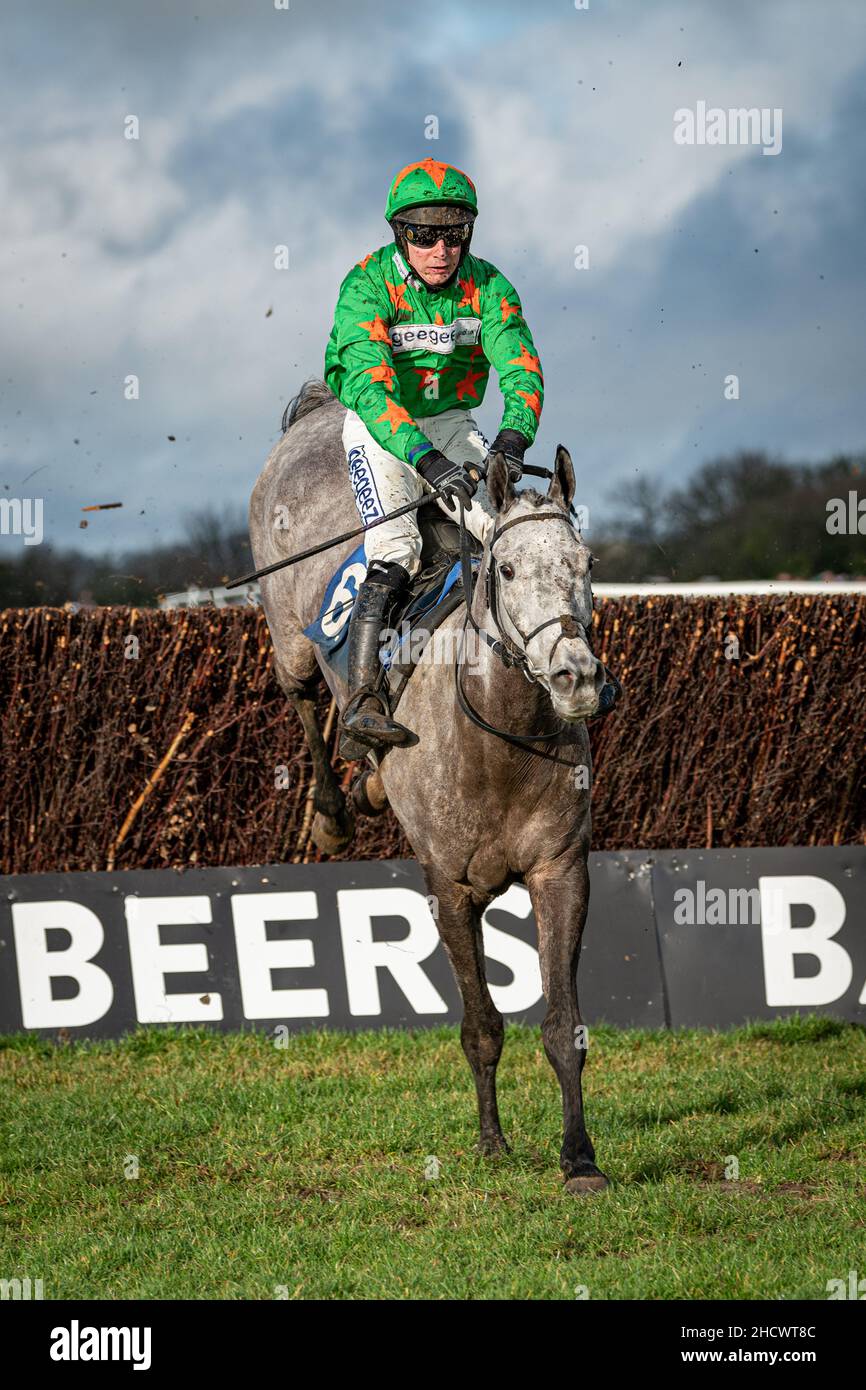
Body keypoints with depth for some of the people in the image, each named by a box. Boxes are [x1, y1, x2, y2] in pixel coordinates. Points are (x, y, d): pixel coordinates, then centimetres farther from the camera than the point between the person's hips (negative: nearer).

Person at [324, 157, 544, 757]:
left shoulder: (487, 286, -9)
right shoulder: (368, 285, -20)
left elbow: (521, 367, -20)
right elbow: (367, 383, -32)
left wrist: (513, 438, -41)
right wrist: (426, 458, -46)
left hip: (454, 423, 4)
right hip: (381, 428, -4)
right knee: (395, 550, -24)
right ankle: (363, 703, -30)